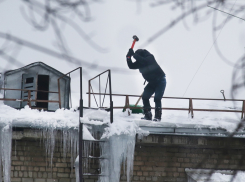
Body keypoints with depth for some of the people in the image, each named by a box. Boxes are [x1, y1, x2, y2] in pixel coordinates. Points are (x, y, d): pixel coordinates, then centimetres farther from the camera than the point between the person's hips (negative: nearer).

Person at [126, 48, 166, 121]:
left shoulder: (150, 57, -24)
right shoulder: (140, 62, -4)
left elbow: (144, 61, -43)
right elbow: (131, 66, -3)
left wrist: (133, 54, -37)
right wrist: (129, 57, -18)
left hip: (160, 81, -7)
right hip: (152, 82, 7)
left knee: (157, 98, -16)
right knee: (145, 97, -3)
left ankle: (158, 117, -10)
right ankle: (147, 115, 5)